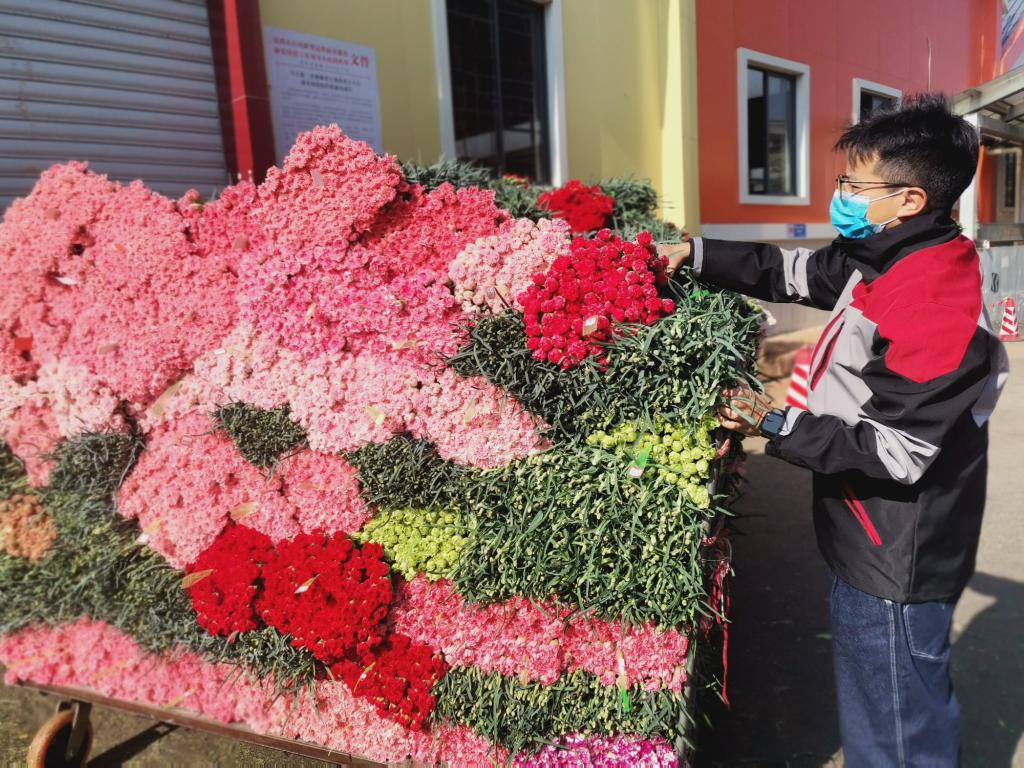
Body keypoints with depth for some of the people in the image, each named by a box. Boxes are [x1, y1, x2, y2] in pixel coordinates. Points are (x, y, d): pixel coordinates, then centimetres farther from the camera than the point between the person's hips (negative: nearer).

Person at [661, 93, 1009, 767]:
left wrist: (775, 425, -23)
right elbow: (787, 272, 11)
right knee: (874, 708, 28)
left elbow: (893, 453, -26)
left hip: (895, 566, -9)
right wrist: (693, 254, 5)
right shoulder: (883, 261, 0)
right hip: (872, 545, 9)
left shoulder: (939, 308, -27)